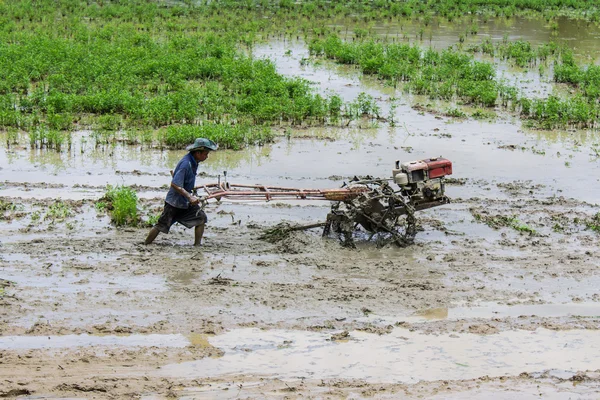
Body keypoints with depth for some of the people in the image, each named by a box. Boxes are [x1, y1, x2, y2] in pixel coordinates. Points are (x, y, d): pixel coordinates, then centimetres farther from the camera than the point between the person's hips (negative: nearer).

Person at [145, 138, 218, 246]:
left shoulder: (193, 162, 0)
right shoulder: (185, 164, -27)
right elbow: (174, 184, -31)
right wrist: (190, 197, -33)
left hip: (186, 201, 8)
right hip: (175, 201, -8)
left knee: (201, 217, -3)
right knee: (162, 225, -2)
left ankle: (197, 244, 2)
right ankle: (146, 244, 12)